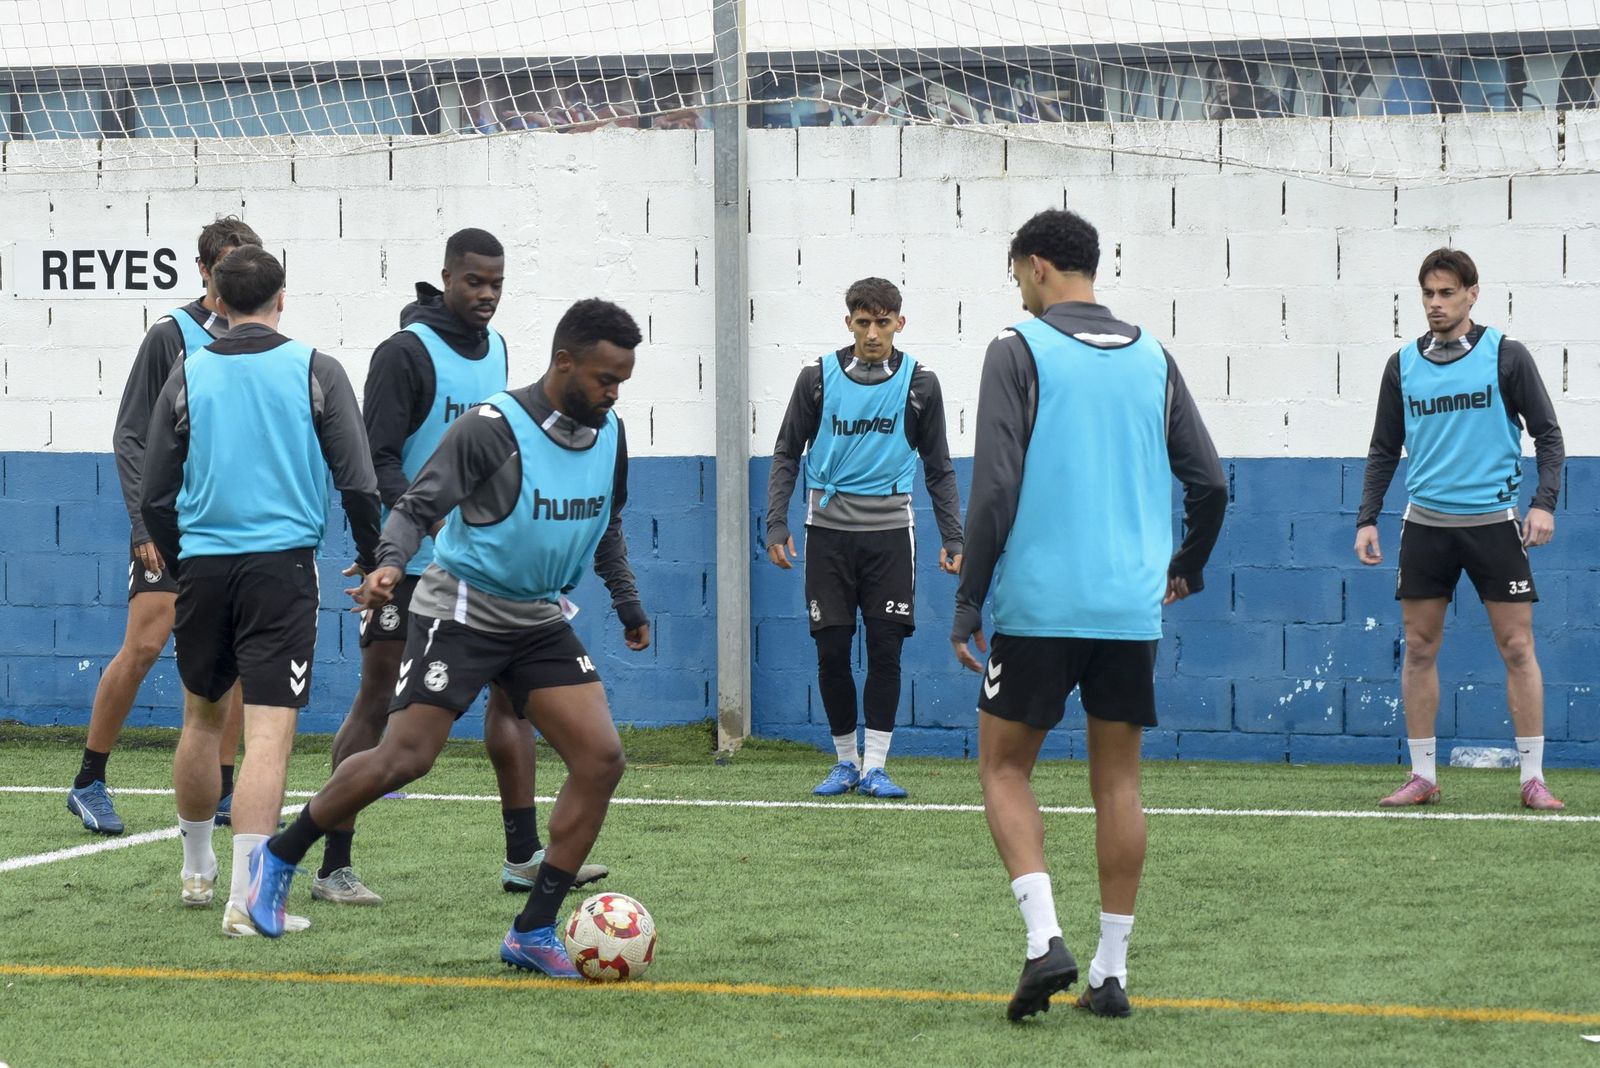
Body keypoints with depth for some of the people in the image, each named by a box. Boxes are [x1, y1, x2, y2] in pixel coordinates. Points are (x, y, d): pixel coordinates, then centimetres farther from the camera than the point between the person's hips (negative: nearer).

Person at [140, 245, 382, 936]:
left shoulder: (188, 376, 5)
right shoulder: (315, 372, -1)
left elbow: (155, 497, 6)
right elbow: (357, 482, -3)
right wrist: (370, 557, 13)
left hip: (203, 563, 3)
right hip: (283, 565, -3)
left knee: (202, 717, 21)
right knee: (269, 731, -8)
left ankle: (197, 871, 36)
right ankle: (244, 898, -18)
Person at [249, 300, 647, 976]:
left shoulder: (608, 435, 3)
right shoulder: (492, 429, -18)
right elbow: (418, 507, -16)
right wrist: (390, 564, -34)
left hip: (541, 621, 6)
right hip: (462, 610, -6)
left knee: (601, 757, -9)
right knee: (404, 759, -12)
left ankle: (533, 934, -2)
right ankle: (278, 858, 11)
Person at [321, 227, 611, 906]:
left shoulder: (494, 349, 12)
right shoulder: (406, 353, -12)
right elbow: (377, 459, -17)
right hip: (411, 562, -7)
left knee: (513, 689, 5)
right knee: (377, 702, -4)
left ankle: (523, 857, 11)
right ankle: (333, 868, 1)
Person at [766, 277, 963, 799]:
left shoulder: (919, 384, 3)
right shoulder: (819, 378, 2)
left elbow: (938, 468, 11)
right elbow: (786, 454, 9)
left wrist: (953, 539, 5)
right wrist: (776, 524, 0)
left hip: (889, 530, 0)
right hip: (829, 528, 0)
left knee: (885, 649, -4)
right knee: (832, 652, 0)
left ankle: (874, 767, 2)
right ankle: (846, 761, 14)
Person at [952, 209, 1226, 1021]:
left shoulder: (1019, 351, -4)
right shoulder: (1152, 360, 10)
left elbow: (995, 488, -11)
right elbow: (1209, 482, 10)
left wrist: (967, 604, -6)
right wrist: (1186, 568, 28)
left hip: (1038, 607, -4)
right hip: (1131, 610, 4)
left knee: (1004, 768, 8)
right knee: (1117, 781, 10)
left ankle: (1045, 937, -11)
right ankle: (1111, 970, 9)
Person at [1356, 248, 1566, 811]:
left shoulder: (1505, 356, 0)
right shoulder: (1403, 365, 7)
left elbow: (1547, 433, 1)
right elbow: (1384, 450, 14)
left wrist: (1544, 502, -11)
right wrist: (1367, 519, 5)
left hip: (1494, 521, -3)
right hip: (1426, 525, 3)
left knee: (1517, 647, -3)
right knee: (1419, 649, 3)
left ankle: (1533, 778, 2)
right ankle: (1423, 776, 11)